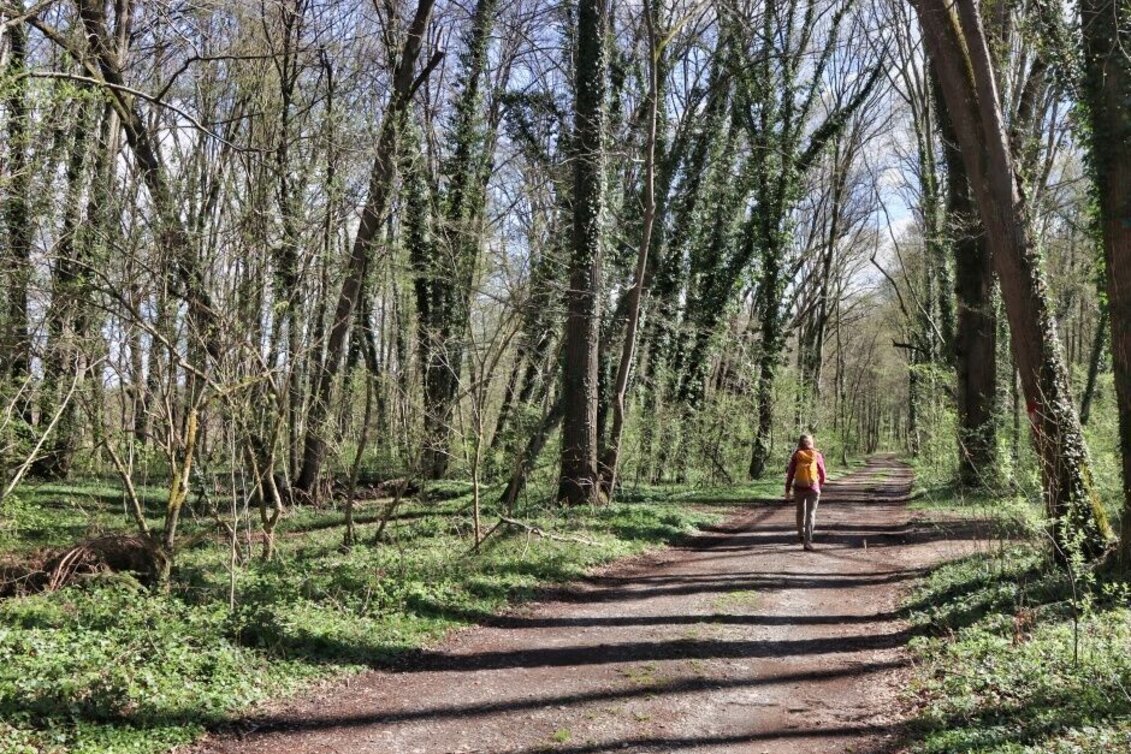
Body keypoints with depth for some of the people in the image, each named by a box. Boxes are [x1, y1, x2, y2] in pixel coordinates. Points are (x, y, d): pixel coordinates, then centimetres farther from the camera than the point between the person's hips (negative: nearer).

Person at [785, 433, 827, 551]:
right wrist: (820, 485, 25)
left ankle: (801, 535, 36)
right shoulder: (817, 455, -2)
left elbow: (790, 474, -4)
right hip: (813, 488, -1)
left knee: (800, 511, 22)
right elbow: (822, 474, 6)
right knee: (811, 514, -1)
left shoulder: (796, 455, -3)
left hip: (799, 488, 1)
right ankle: (808, 541, -12)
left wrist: (787, 490, 2)